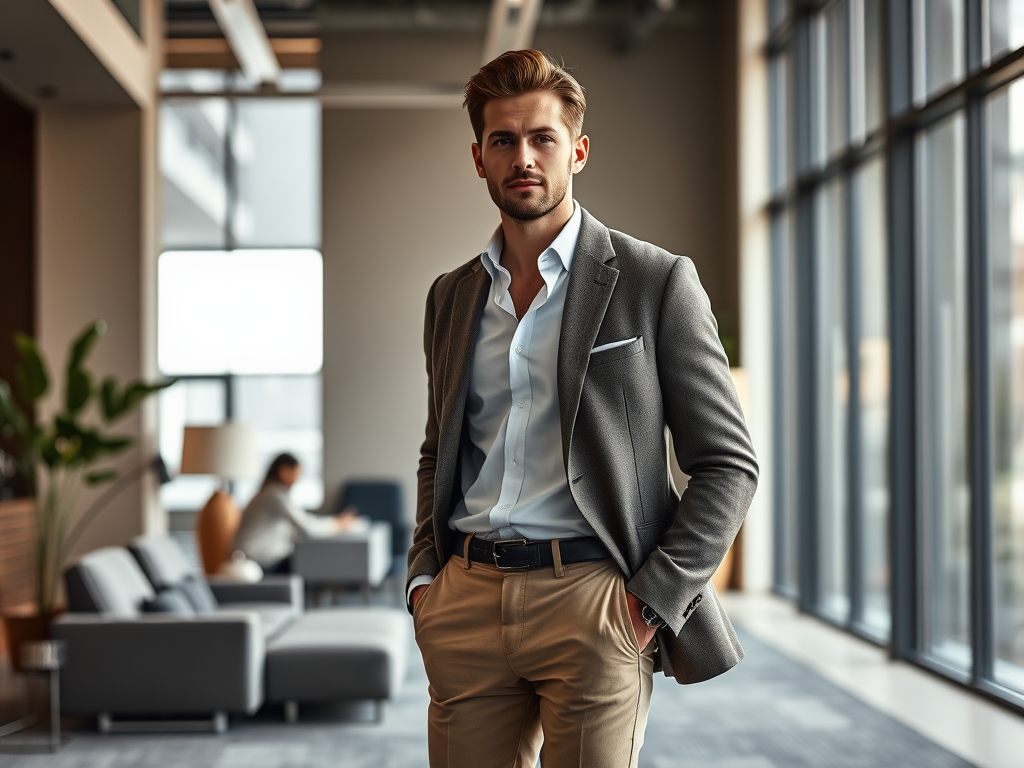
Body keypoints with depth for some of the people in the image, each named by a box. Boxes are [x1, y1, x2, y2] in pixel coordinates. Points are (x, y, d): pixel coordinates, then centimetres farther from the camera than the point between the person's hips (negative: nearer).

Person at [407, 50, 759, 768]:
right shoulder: (452, 296, 14)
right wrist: (425, 576, 9)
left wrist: (653, 600, -10)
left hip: (590, 601, -4)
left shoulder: (654, 282, -1)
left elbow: (728, 463, -2)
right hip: (468, 596, 4)